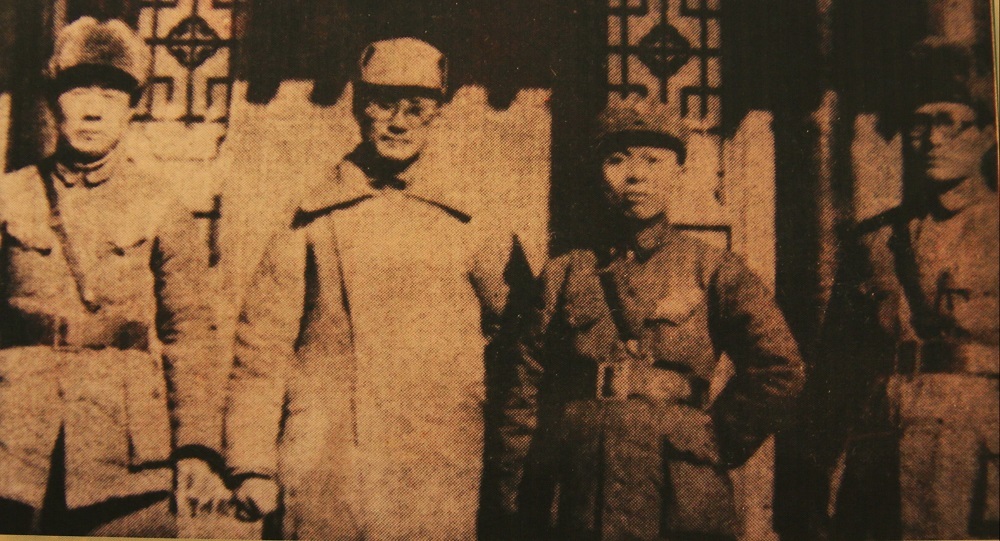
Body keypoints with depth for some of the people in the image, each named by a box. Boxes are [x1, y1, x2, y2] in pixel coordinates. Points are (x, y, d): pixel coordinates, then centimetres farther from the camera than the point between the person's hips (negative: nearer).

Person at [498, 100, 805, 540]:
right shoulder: (564, 275, 9)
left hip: (681, 506, -1)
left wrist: (715, 446, -4)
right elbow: (528, 396, 7)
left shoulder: (713, 271, 4)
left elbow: (779, 370, -6)